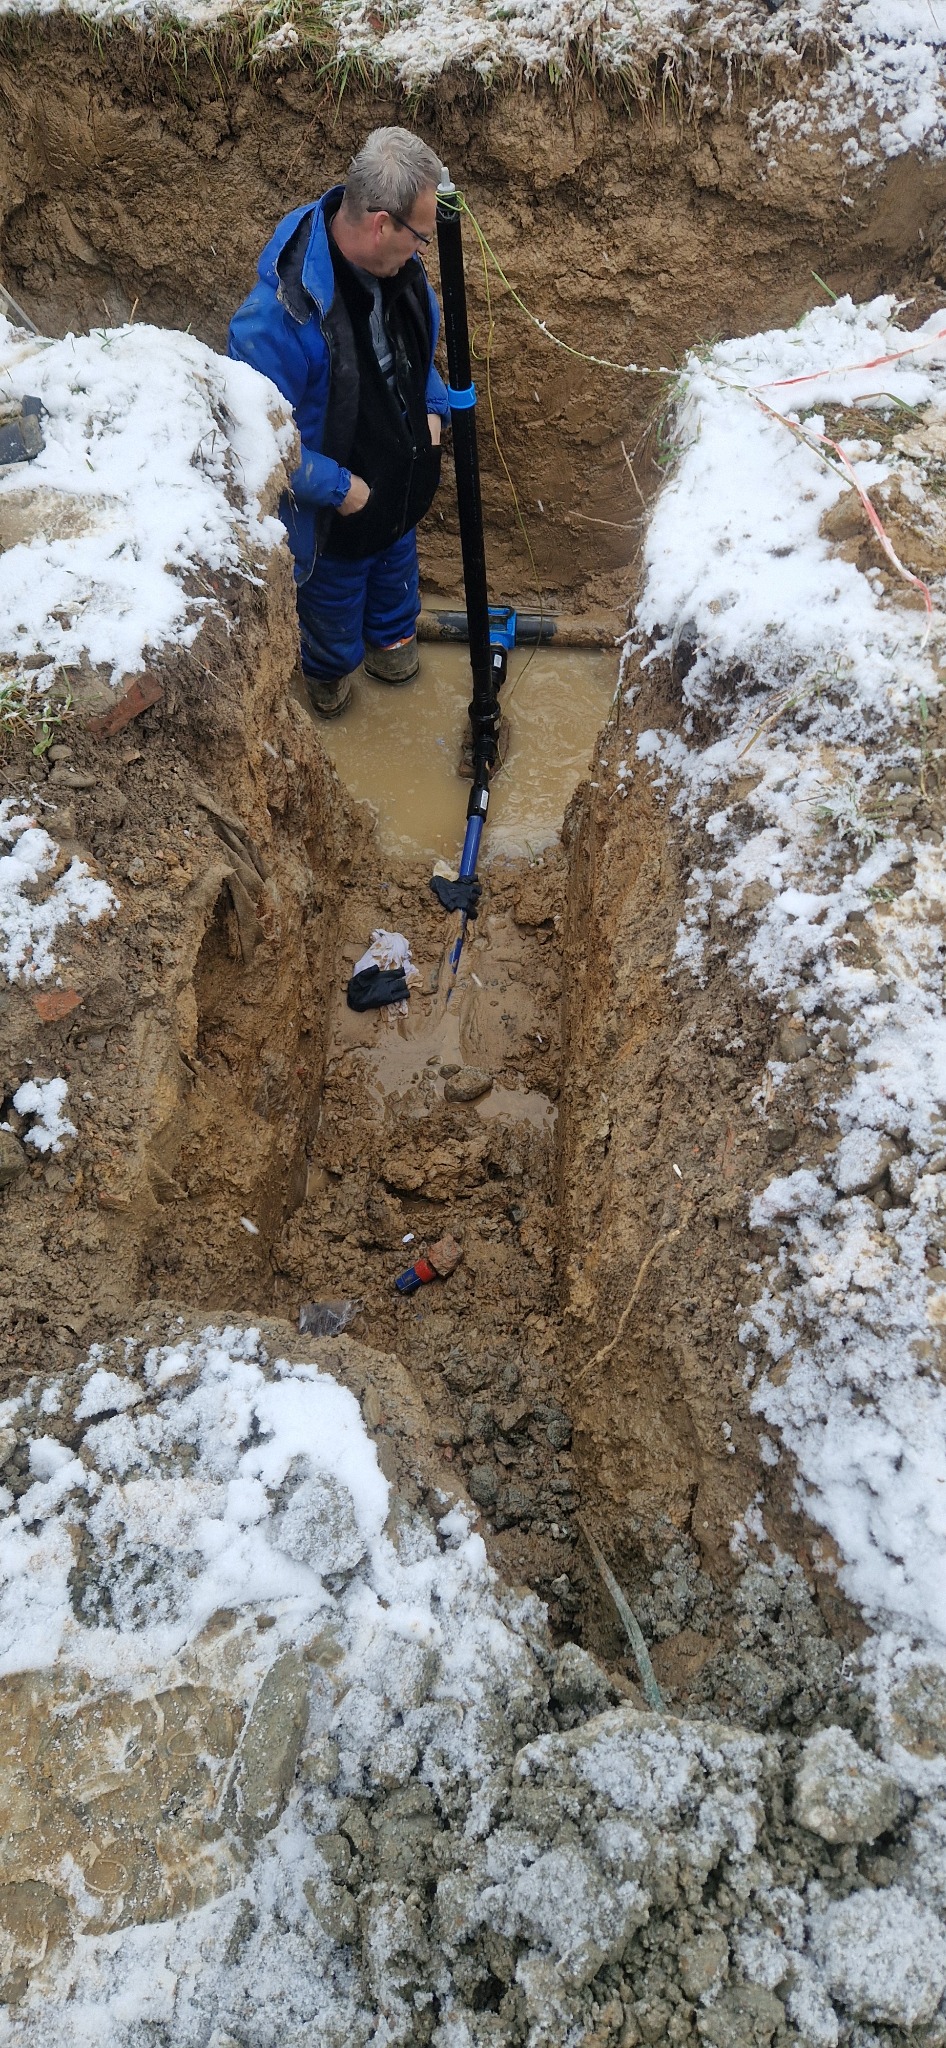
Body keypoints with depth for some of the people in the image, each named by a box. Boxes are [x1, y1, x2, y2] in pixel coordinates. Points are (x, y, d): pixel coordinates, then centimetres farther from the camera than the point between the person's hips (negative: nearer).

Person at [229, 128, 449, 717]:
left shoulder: (398, 263, -14)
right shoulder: (281, 315, -39)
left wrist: (433, 406, -5)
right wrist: (337, 487, -27)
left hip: (403, 478, 7)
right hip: (334, 508, -6)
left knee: (397, 563, 34)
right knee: (335, 593, 23)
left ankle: (392, 636, 66)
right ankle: (330, 668, 56)